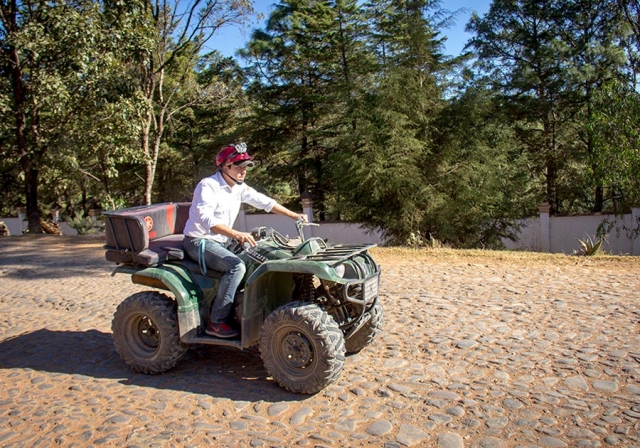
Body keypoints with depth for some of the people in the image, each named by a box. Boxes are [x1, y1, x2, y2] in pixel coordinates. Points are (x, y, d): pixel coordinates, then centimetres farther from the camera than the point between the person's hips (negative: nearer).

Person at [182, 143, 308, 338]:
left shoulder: (239, 188, 5)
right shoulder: (208, 186, -19)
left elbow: (265, 202, 10)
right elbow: (205, 217, -35)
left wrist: (294, 215, 4)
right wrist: (235, 234, -49)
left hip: (221, 241, 9)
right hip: (199, 241, -8)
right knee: (236, 266, -29)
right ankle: (216, 322, -21)